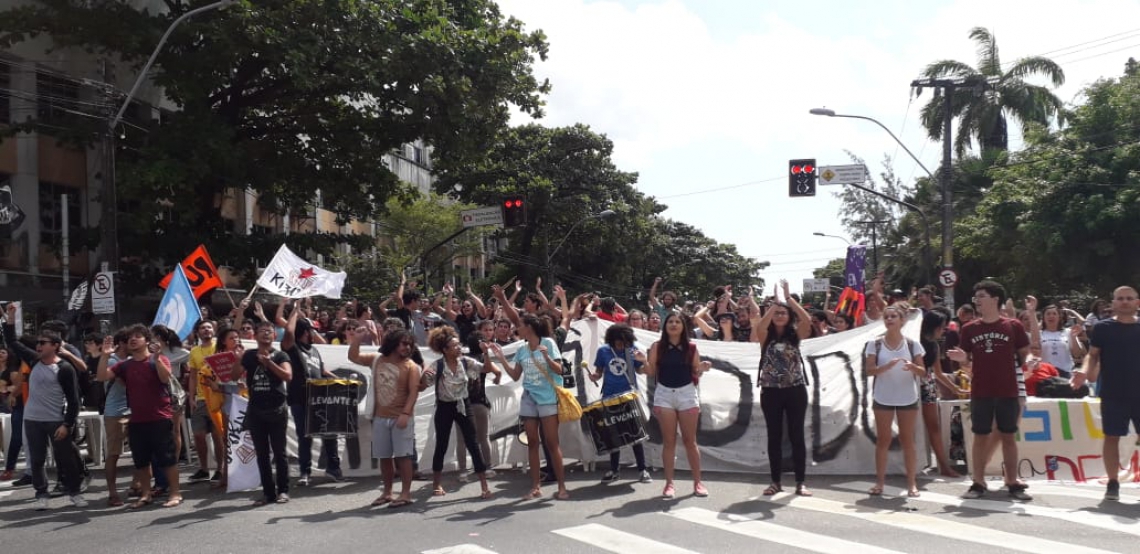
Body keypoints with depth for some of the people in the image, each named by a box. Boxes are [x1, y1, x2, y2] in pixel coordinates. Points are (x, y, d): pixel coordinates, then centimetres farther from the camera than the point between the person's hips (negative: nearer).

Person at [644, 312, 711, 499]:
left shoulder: (691, 347, 1)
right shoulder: (657, 346, 0)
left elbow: (695, 374, 5)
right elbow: (651, 372, 2)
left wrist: (702, 369, -16)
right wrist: (643, 361, -16)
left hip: (687, 393, 0)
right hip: (664, 394, 0)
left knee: (690, 440, 4)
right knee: (668, 441, 3)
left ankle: (697, 482, 13)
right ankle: (669, 484, 9)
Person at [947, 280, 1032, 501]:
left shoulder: (1013, 326, -1)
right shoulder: (969, 329, 4)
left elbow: (1026, 354, 6)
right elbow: (967, 363, 8)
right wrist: (961, 359, -12)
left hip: (1008, 391, -1)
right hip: (980, 392, 1)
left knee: (1008, 437, 6)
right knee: (980, 437, 4)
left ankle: (1013, 483, 13)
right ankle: (978, 483, 10)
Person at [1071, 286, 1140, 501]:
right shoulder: (1103, 327, 1)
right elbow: (1093, 355, -1)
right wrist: (1085, 371, -19)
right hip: (1112, 393, -2)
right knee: (1112, 437, 2)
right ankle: (1113, 483, 11)